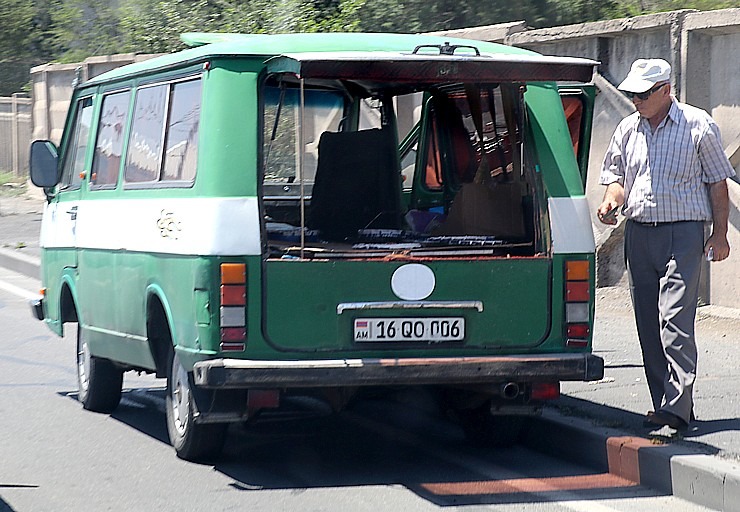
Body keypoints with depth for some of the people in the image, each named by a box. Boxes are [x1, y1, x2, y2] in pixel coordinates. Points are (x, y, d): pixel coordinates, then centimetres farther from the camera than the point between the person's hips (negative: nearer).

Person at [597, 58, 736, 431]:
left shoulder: (698, 126, -1)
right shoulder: (628, 129, 11)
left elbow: (717, 183, 2)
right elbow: (615, 174, 21)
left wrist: (720, 234, -2)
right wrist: (611, 200, -2)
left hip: (683, 233, -6)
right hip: (638, 234, 6)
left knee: (675, 322, -15)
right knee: (648, 325, 6)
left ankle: (677, 407, -19)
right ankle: (663, 403, 12)